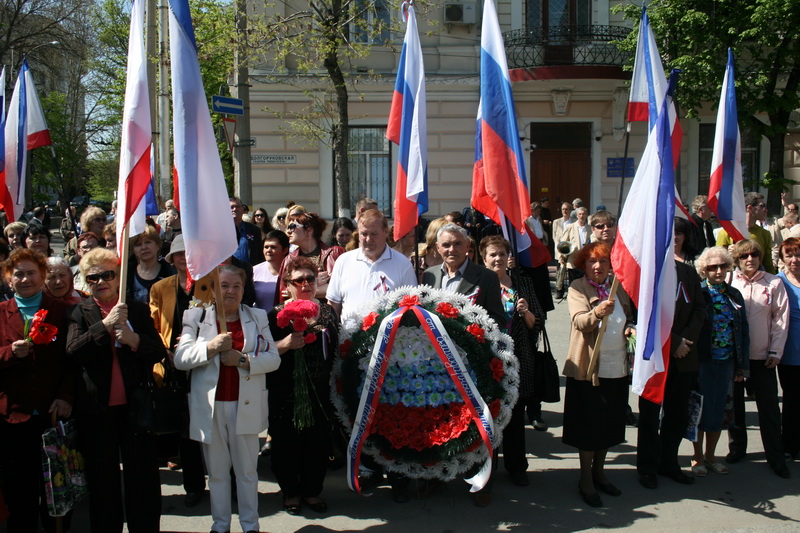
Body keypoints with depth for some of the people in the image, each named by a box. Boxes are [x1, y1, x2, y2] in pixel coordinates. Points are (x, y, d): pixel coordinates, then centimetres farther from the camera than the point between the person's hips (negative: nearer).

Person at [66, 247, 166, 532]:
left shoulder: (138, 310, 6)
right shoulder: (79, 312, 3)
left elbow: (159, 351, 0)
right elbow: (72, 352, -13)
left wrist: (134, 339, -19)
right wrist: (106, 325, -23)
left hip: (135, 404, 0)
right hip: (96, 409, 0)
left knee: (143, 476, 6)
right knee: (102, 478, 12)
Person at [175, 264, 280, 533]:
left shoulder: (257, 317, 6)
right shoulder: (196, 317, 4)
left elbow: (273, 358, -1)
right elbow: (179, 359, -6)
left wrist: (244, 360, -17)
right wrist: (211, 347, -21)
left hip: (246, 405, 0)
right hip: (210, 407, 0)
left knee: (247, 470, 9)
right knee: (217, 471, 11)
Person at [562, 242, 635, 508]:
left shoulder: (618, 288, 10)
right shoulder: (577, 288, -7)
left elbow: (628, 317, 24)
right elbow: (580, 321, -23)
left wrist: (630, 328, 1)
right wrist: (596, 312, -43)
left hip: (617, 368, 6)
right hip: (588, 367, -5)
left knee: (609, 423, 14)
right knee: (589, 425, 3)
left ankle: (599, 472, 30)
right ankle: (585, 481, 15)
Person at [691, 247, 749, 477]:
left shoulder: (734, 295, 7)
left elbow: (744, 330, 9)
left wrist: (742, 364, 6)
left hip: (727, 362, 4)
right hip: (703, 361, -4)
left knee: (719, 409, 12)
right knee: (701, 408, 4)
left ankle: (710, 455, 26)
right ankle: (697, 457, 19)